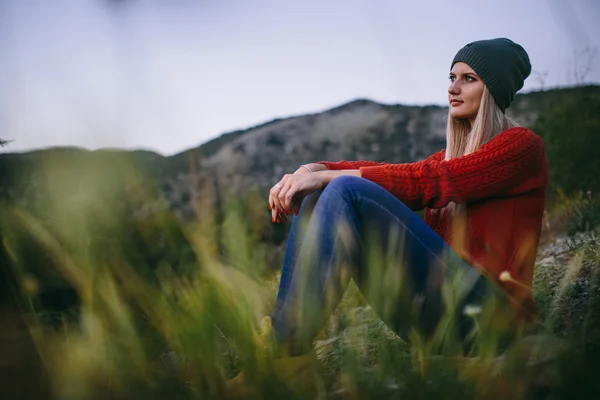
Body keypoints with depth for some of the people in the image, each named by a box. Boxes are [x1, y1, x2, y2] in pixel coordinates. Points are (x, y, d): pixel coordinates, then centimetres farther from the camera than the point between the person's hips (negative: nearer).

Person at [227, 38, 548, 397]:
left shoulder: (523, 145, 1)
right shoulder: (455, 154, 24)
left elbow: (427, 181, -13)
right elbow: (388, 171, 7)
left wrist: (329, 176, -16)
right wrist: (313, 170, -10)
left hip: (482, 310, -7)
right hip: (430, 315, 7)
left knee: (347, 190, -23)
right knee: (316, 198, -5)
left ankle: (287, 352, -28)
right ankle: (282, 332, -20)